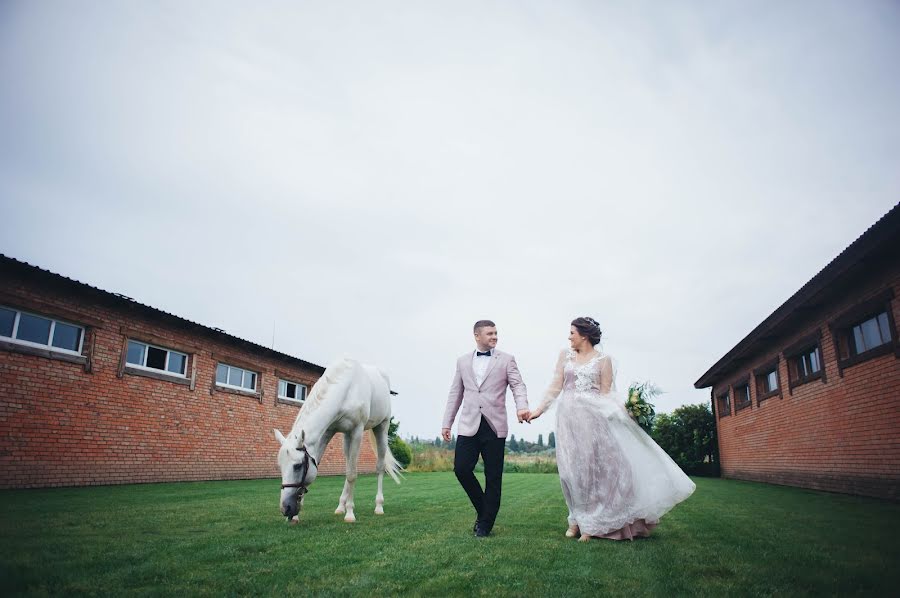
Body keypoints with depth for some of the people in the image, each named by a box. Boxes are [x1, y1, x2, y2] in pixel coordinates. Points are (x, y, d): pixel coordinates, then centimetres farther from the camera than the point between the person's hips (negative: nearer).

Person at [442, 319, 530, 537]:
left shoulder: (506, 359, 5)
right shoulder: (463, 361, 12)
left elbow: (518, 385, -5)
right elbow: (455, 394, 15)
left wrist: (522, 407, -25)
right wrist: (447, 423, 11)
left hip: (494, 426, -2)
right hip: (469, 425, 2)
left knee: (493, 477, 2)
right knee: (461, 468, -6)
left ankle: (485, 523, 18)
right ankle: (482, 508, 20)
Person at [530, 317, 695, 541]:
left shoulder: (603, 359, 3)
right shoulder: (565, 356, 10)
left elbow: (605, 394, 1)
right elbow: (555, 387, 8)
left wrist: (621, 410, -14)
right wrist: (539, 410, 1)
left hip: (592, 418, -2)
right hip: (569, 417, 2)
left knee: (596, 465, -2)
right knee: (572, 468, 3)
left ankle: (590, 523, 10)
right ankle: (577, 520, 15)